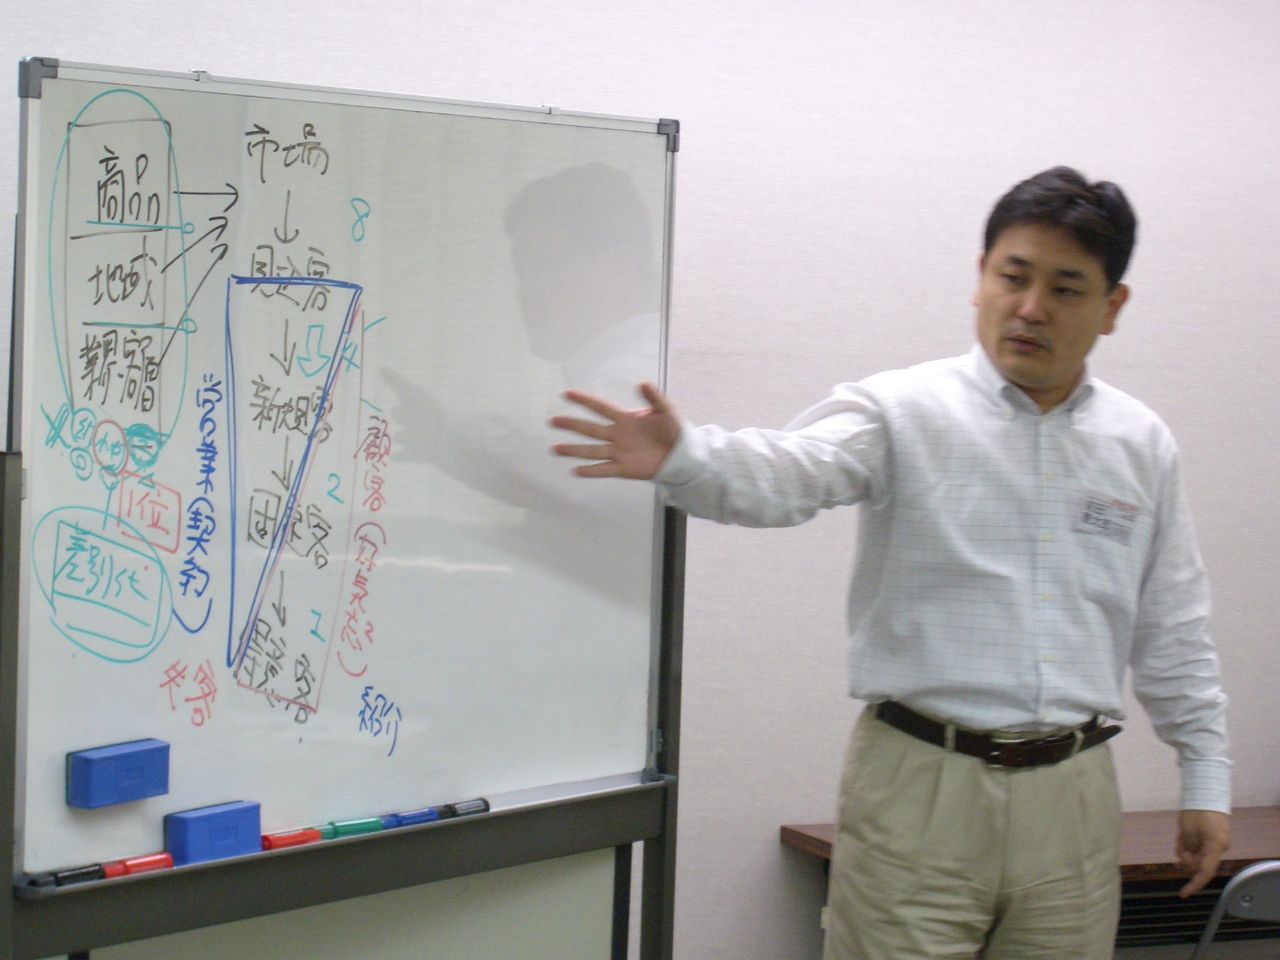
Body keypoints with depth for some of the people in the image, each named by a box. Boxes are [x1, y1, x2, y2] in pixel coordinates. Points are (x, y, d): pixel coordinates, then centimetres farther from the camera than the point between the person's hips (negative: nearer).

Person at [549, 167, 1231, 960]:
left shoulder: (1143, 445, 9)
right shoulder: (904, 412, -5)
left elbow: (1175, 636, 15)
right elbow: (786, 475, -24)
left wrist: (1208, 780, 14)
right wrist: (682, 457, -44)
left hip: (1072, 799, 4)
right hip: (922, 788, -4)